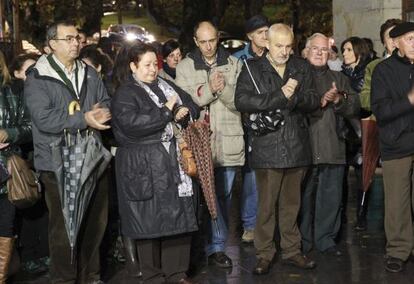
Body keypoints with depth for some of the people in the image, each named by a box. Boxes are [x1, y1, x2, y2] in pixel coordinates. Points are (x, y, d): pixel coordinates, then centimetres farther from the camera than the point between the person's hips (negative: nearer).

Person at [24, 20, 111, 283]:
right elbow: (44, 119, -19)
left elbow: (107, 103, 12)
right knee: (63, 227, 4)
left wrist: (104, 112, -12)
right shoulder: (37, 78, -8)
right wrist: (83, 120, -22)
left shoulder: (90, 74, 12)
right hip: (59, 164, -6)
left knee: (96, 222, 14)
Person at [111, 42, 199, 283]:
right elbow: (131, 123, -22)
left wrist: (183, 112, -7)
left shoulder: (167, 86, 16)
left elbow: (193, 107, 17)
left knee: (180, 217, 6)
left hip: (175, 162, 6)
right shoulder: (125, 94, -5)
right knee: (150, 220, 0)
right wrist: (166, 112, -15)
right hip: (145, 168, -6)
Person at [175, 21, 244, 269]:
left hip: (228, 141, 2)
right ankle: (217, 246, 4)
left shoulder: (233, 64, 6)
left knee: (224, 195, 10)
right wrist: (209, 89, -21)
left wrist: (224, 89, -20)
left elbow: (240, 102, -1)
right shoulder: (185, 67, 3)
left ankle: (215, 245, 22)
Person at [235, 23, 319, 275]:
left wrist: (296, 96, -18)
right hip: (267, 147, -3)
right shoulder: (253, 69, 0)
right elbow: (242, 101, -15)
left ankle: (292, 250, 25)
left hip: (297, 147, 3)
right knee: (267, 204, 2)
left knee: (292, 203, 13)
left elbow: (314, 101, 4)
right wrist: (279, 96, -19)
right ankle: (265, 253, 15)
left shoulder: (301, 68, 10)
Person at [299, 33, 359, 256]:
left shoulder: (339, 79, 18)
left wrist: (339, 100, -11)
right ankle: (302, 242, 13)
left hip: (333, 149, 4)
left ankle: (326, 239, 18)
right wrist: (318, 102, -16)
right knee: (304, 197, 2)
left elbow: (354, 108, 9)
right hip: (304, 149, -3)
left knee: (331, 198, 6)